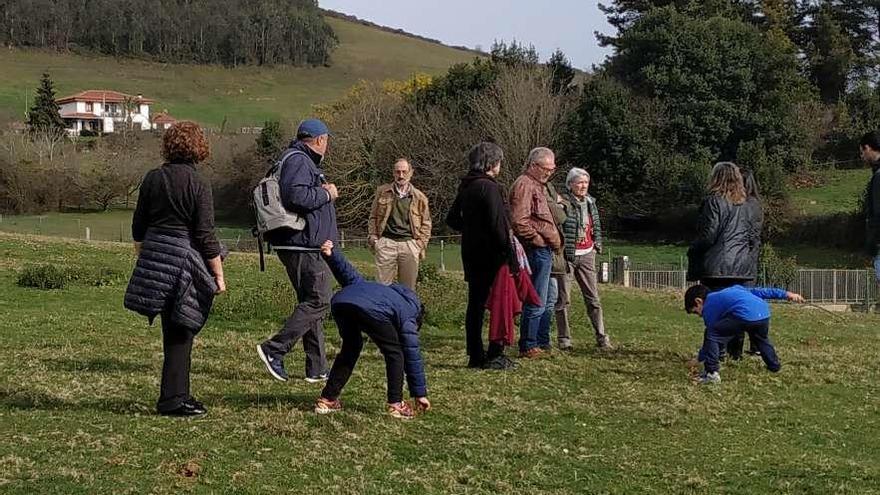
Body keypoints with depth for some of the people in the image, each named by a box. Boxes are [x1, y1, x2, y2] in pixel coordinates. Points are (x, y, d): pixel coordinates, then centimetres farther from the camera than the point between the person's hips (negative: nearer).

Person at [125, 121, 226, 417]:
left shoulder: (152, 179, 5)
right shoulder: (198, 186, -11)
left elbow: (138, 226, 12)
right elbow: (206, 235, -12)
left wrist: (143, 257, 27)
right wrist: (219, 275, -6)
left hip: (154, 258, 5)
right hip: (185, 264, -5)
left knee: (173, 331, 15)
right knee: (180, 333, 2)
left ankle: (176, 395, 22)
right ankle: (172, 400, 4)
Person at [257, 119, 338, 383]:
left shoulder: (302, 161, 21)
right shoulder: (298, 161, -13)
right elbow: (296, 196, -27)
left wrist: (323, 191, 11)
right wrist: (326, 194, -13)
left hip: (307, 247, 11)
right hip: (306, 248, -11)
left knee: (311, 302, 12)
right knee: (317, 302, -10)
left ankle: (317, 368, 15)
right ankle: (274, 349, -12)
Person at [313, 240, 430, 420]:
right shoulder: (408, 317, 28)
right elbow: (413, 356, 26)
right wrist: (420, 393, 30)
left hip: (340, 301, 6)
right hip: (370, 310, -6)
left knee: (351, 348, 29)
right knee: (394, 352, 17)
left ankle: (327, 399, 29)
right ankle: (396, 404, 15)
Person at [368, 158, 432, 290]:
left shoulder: (419, 197, 9)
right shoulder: (382, 192, 10)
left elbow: (426, 223, 12)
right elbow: (373, 217, 15)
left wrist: (421, 244, 3)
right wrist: (373, 237, 4)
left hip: (409, 244, 1)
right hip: (386, 243, 0)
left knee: (408, 288, 4)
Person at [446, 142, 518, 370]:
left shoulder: (466, 187, 11)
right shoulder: (489, 188, -15)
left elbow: (452, 219, 19)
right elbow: (498, 225, -20)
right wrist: (511, 256, -18)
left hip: (471, 254, 9)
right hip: (491, 255, -9)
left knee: (475, 304, 11)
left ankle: (475, 356, 16)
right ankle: (494, 355, -5)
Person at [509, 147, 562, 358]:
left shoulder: (538, 185, 21)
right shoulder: (524, 185, -13)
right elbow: (519, 222, -22)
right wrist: (540, 240, -17)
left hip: (545, 251, 11)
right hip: (537, 251, -11)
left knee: (548, 300, 16)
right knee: (536, 302, -8)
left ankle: (542, 342, 23)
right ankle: (528, 347, -3)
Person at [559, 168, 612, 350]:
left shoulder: (591, 202, 10)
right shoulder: (563, 203, -11)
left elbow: (596, 225, 21)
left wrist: (598, 244, 10)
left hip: (586, 255, 5)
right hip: (566, 255, -5)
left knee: (593, 297, 4)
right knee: (563, 298, 0)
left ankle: (602, 337, 7)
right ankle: (564, 338, 8)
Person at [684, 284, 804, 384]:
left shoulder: (708, 307, 18)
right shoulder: (731, 290, 37)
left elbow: (712, 334, 19)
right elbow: (757, 292, 32)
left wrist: (700, 359, 28)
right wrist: (785, 294, 31)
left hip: (745, 316, -7)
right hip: (764, 313, 7)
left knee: (711, 335, 4)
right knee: (761, 339, 39)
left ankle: (711, 373, -2)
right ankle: (774, 366, 49)